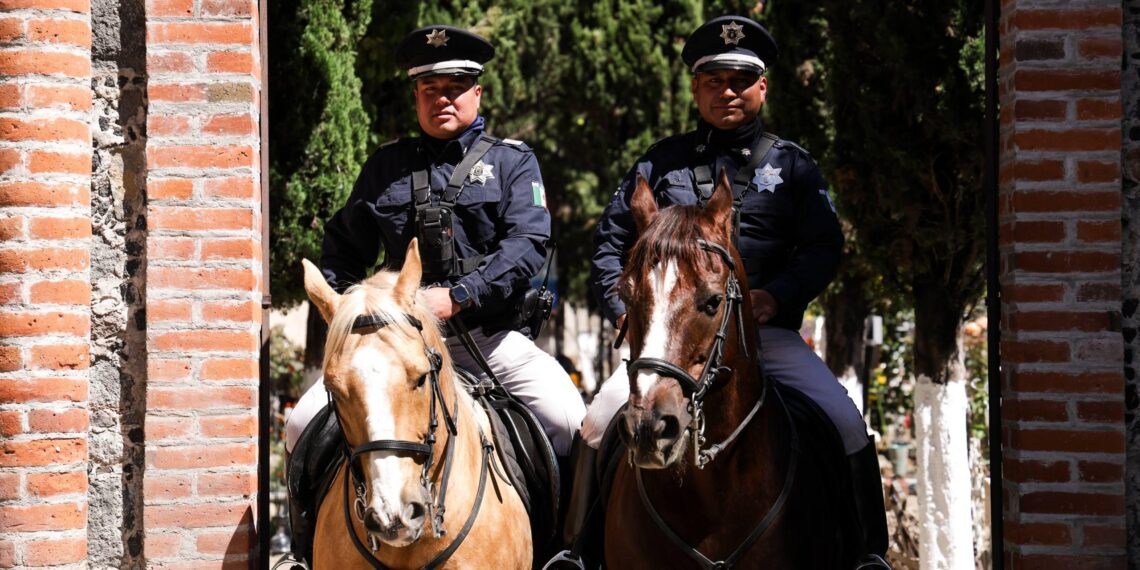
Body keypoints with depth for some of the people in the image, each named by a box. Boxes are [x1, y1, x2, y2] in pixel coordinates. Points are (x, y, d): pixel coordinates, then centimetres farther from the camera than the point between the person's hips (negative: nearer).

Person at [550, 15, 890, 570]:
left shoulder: (790, 164, 13)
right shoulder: (661, 162, 15)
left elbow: (824, 245, 5)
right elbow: (612, 239, 15)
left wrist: (778, 296, -13)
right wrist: (624, 309, -1)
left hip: (767, 332, 0)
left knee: (847, 427, -18)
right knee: (598, 424, -20)